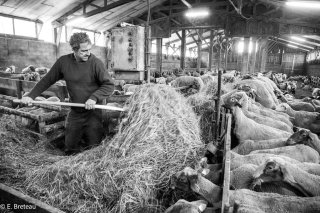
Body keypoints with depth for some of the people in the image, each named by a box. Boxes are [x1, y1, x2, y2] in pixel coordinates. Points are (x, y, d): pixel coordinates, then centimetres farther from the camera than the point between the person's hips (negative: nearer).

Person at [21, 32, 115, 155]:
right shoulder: (63, 61, -2)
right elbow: (47, 80, 8)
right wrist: (31, 95, 3)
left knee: (94, 148, 2)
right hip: (74, 113, 4)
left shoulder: (95, 62, -12)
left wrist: (94, 97, -24)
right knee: (70, 149, 14)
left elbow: (109, 85, -12)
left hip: (93, 112, -3)